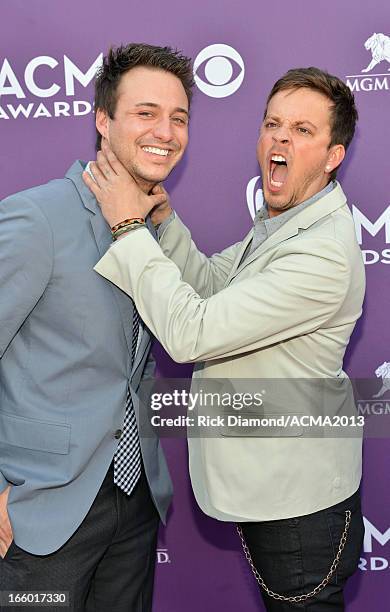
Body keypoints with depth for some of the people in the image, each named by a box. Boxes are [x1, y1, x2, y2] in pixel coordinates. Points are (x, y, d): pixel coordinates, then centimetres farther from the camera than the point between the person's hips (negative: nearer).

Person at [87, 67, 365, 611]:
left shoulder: (324, 254, -29)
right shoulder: (278, 226, 6)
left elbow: (190, 333, -32)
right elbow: (211, 281, 12)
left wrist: (128, 226, -24)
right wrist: (160, 214, -3)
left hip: (300, 508, -10)